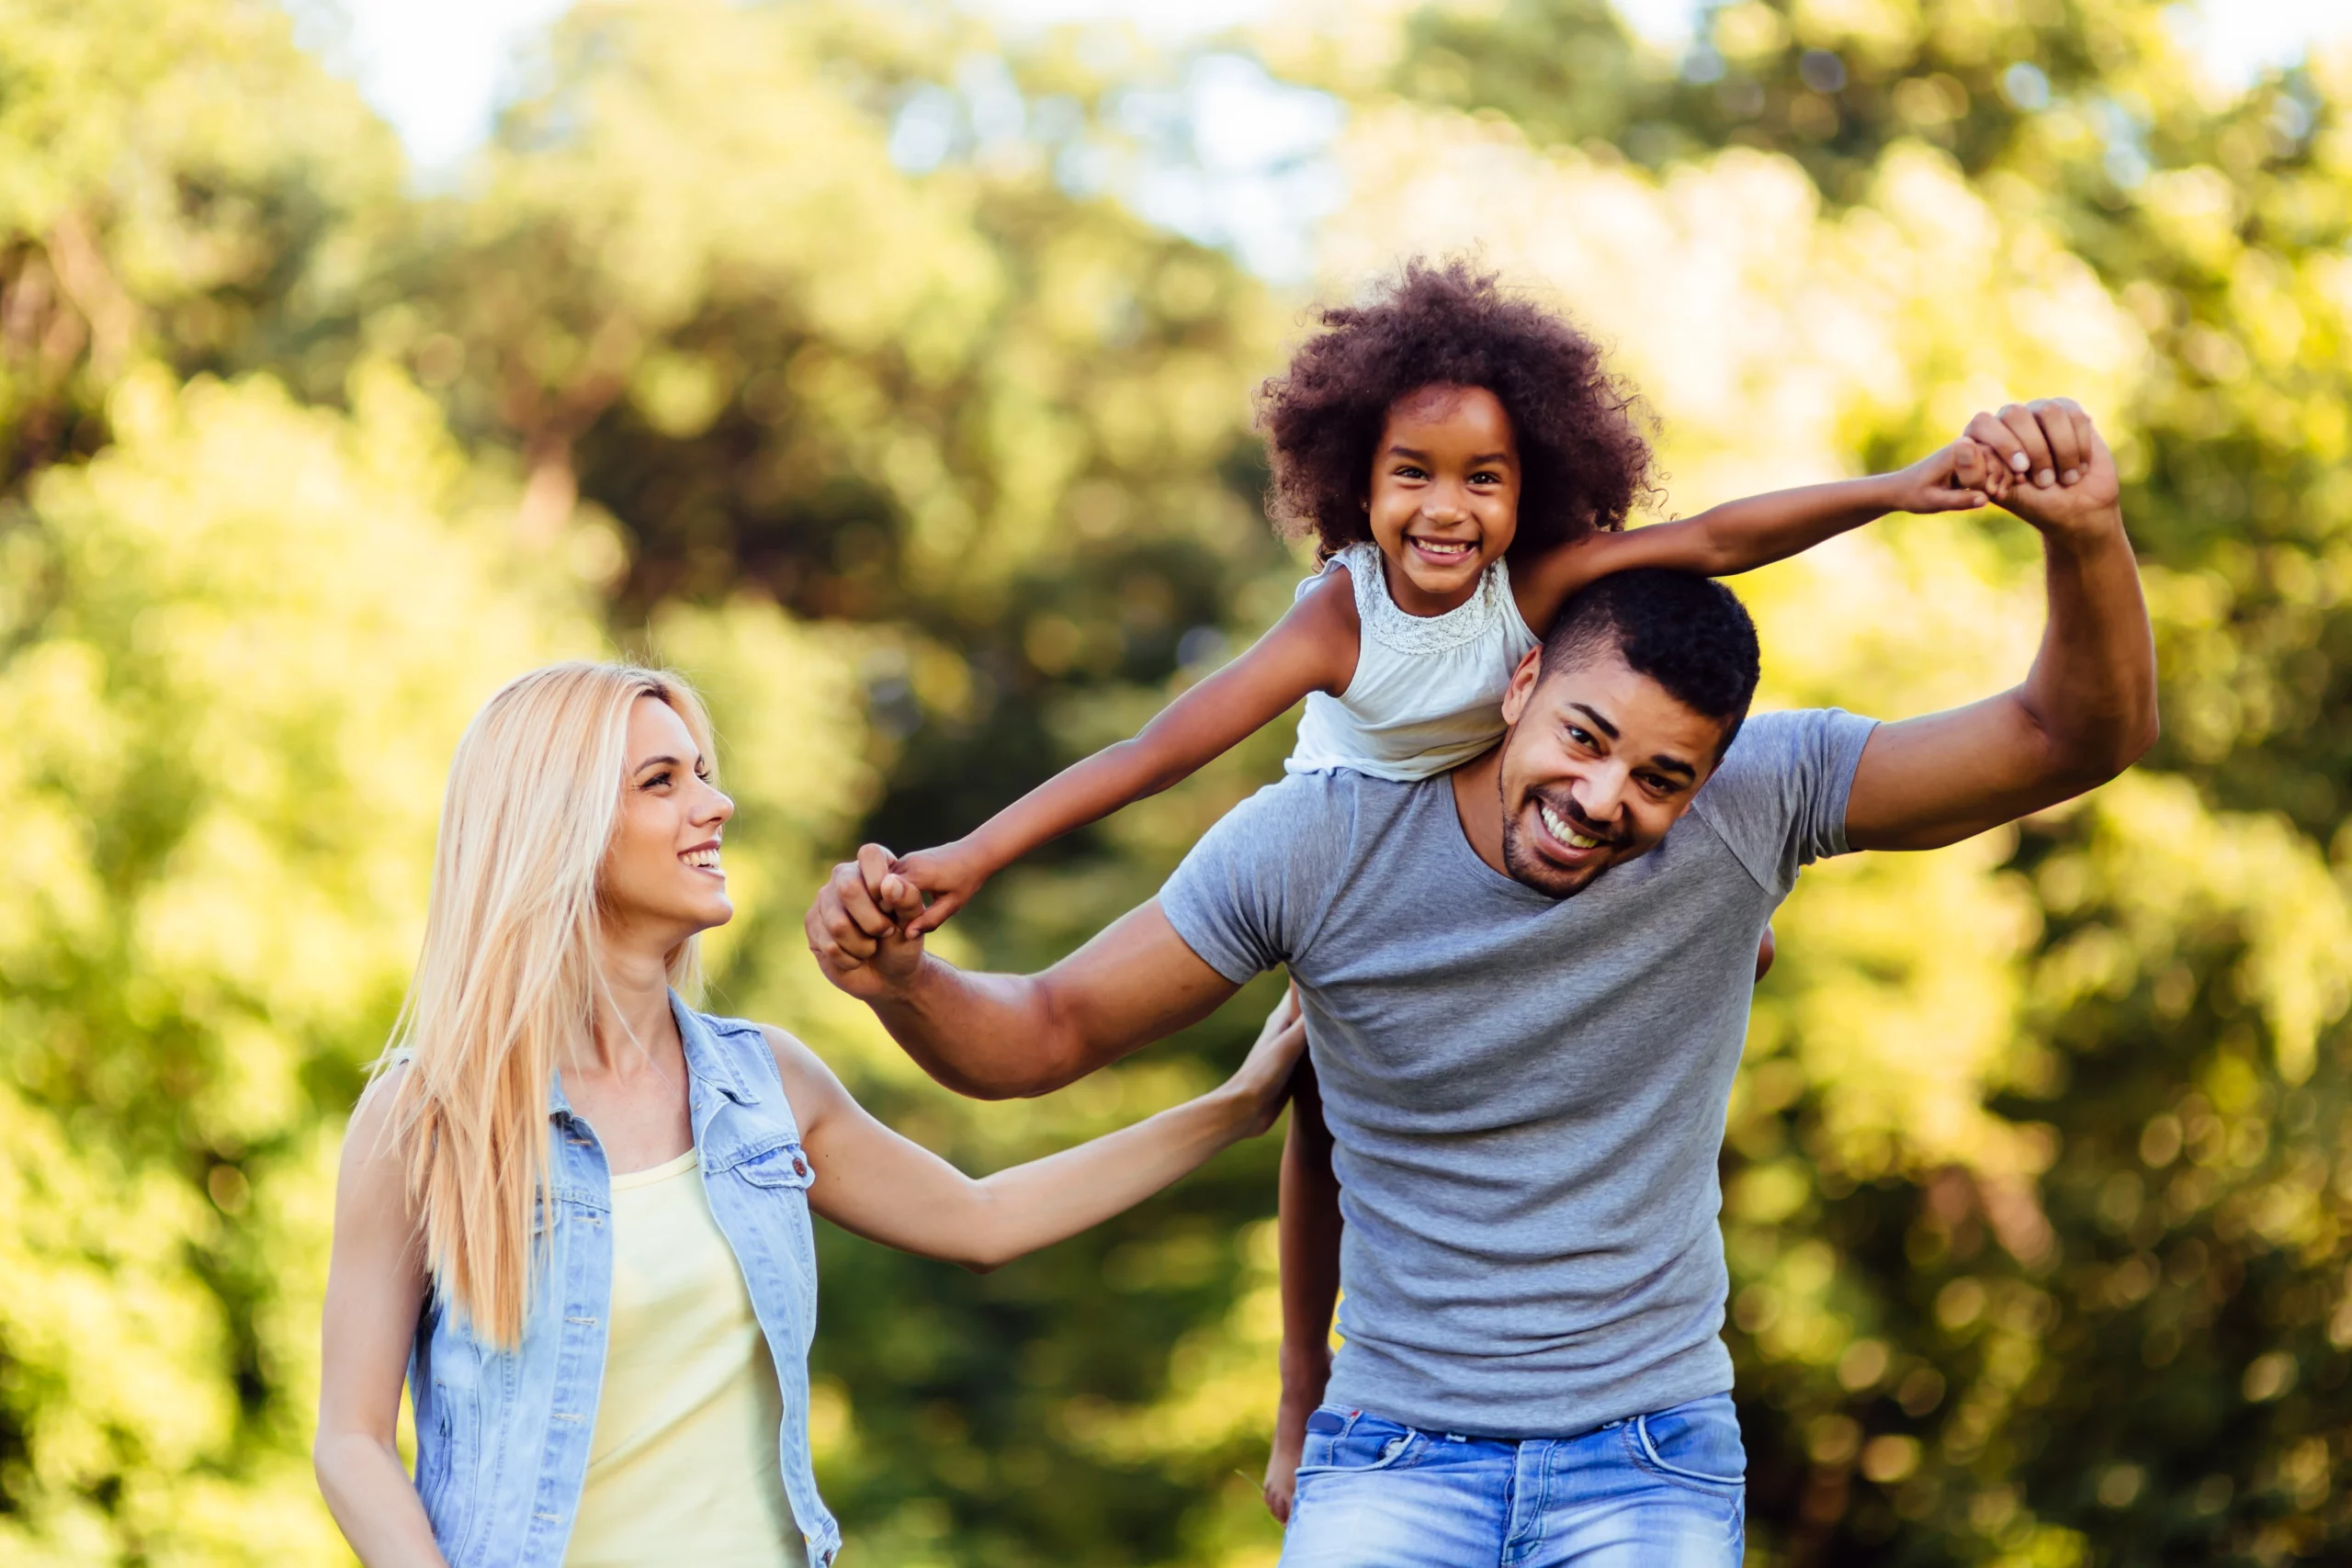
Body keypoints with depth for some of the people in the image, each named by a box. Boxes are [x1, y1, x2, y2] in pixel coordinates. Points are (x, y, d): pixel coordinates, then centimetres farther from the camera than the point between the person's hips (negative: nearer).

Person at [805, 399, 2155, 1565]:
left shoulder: (1752, 799, -9)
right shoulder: (1315, 844, -11)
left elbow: (2080, 737, -13)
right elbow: (1046, 1034, -5)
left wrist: (2084, 536, -33)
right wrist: (902, 982, -27)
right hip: (1396, 1459, 0)